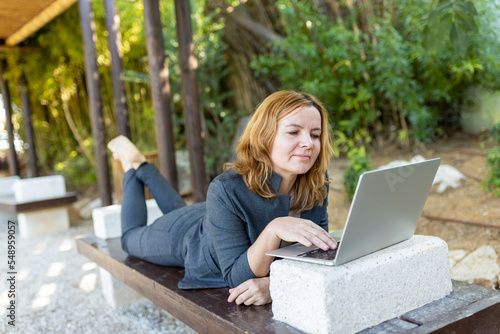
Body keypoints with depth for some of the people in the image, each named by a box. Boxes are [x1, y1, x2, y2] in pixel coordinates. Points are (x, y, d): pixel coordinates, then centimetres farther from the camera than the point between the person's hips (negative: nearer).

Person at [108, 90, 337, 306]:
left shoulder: (317, 185, -30)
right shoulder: (227, 190, -44)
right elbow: (237, 277, -40)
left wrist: (274, 283, -46)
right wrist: (274, 229, -58)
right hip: (187, 236, -4)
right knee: (132, 237, 28)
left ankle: (143, 167, 53)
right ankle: (132, 164, 43)